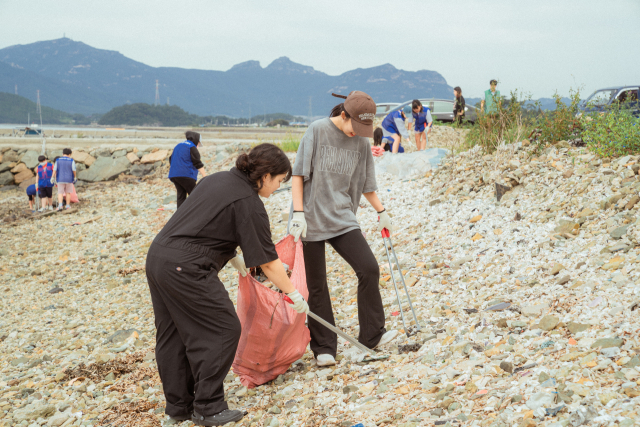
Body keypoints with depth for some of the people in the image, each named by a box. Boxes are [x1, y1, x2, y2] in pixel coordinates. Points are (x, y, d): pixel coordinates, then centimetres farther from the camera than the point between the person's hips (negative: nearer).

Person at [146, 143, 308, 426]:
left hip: (158, 256, 10)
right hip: (185, 269, -10)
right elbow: (267, 261, -8)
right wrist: (293, 293, 2)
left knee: (173, 335, 16)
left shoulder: (217, 179, 17)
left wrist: (232, 257, 28)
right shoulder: (249, 204, -9)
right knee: (222, 330, 1)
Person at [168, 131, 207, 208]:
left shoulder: (178, 146, 21)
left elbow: (171, 161, 26)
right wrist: (205, 176, -10)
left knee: (181, 196, 7)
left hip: (174, 175, 8)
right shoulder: (192, 147, -5)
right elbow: (198, 164, -10)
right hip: (186, 175, -8)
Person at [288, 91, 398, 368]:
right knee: (316, 285, 1)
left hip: (342, 218, 4)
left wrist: (381, 212, 23)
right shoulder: (318, 130, -7)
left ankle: (372, 335, 6)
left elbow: (365, 183, 19)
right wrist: (298, 212, -14)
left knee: (369, 269, -8)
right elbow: (298, 173, -7)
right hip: (311, 219, -4)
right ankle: (323, 349, 11)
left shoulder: (361, 142, 6)